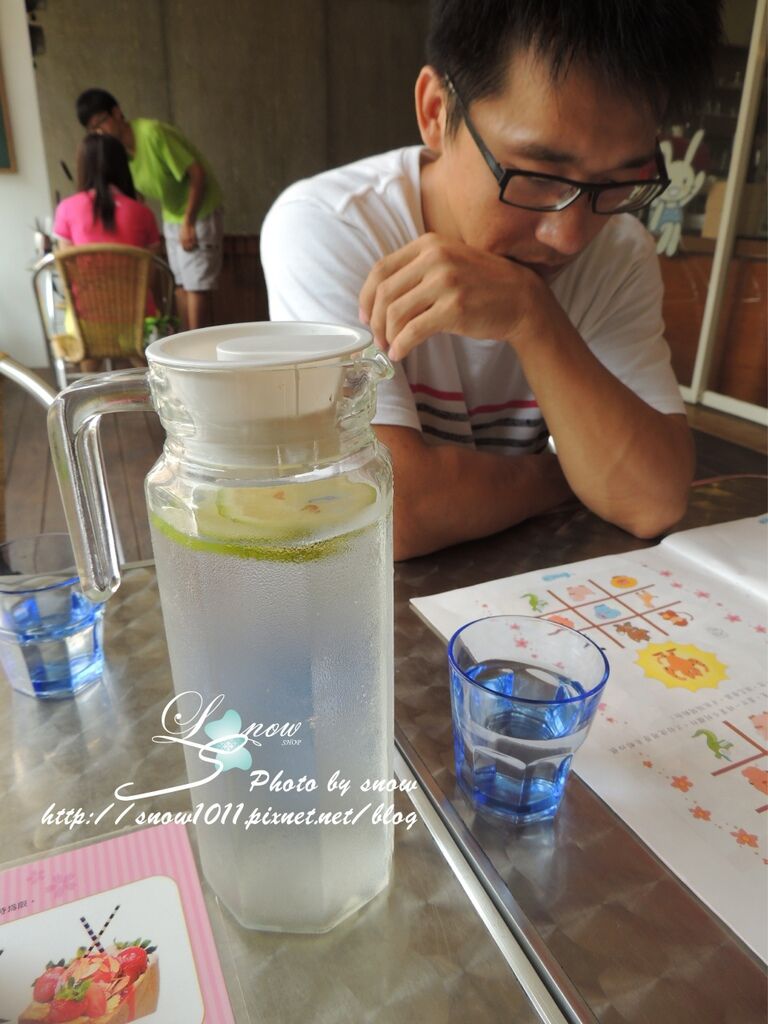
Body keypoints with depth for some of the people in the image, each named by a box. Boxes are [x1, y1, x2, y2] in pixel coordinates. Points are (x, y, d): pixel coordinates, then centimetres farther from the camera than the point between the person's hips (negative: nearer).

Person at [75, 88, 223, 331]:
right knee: (181, 285, 5)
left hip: (199, 211, -7)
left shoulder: (152, 132, -23)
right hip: (171, 215, 8)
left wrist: (188, 223, -21)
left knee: (196, 285, -10)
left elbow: (197, 173, -23)